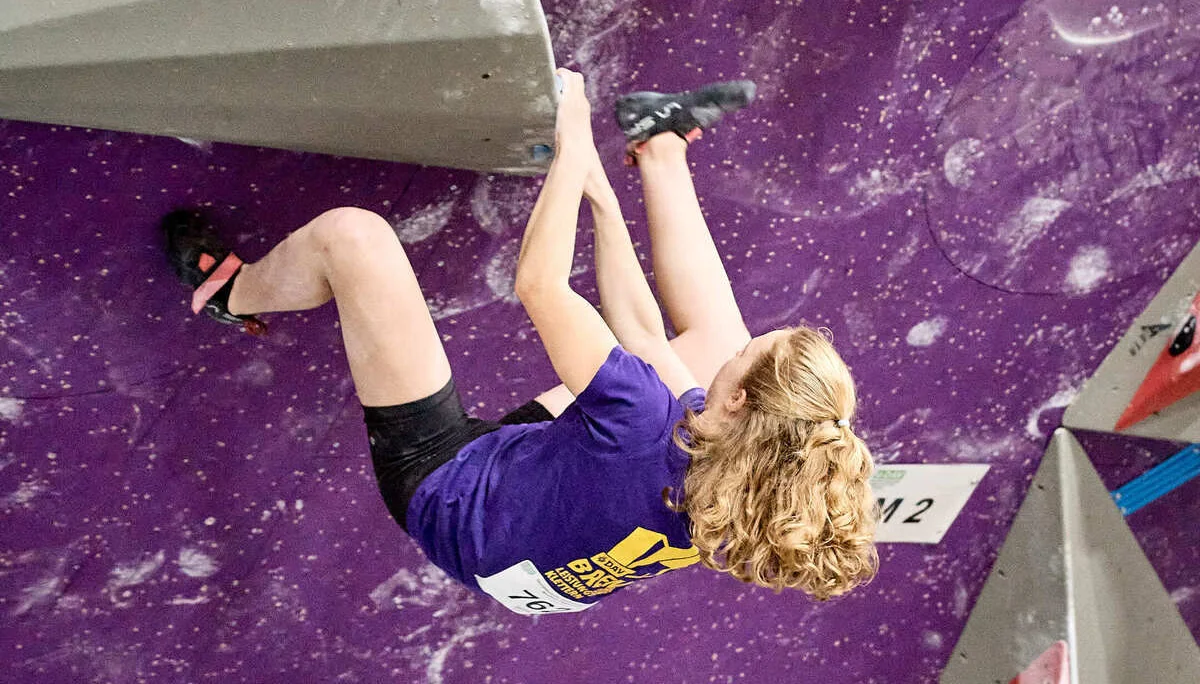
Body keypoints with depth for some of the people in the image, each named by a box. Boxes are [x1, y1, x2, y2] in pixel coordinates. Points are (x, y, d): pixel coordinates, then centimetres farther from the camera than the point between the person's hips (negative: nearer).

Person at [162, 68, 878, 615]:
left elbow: (539, 283, -31)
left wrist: (575, 148, -20)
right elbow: (642, 335, -8)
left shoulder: (645, 430, -43)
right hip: (533, 447, 7)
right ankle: (661, 147, 27)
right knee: (716, 333, 13)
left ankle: (231, 293, 21)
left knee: (351, 234, -13)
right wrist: (601, 195, -4)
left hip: (445, 484, -6)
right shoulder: (742, 478, -20)